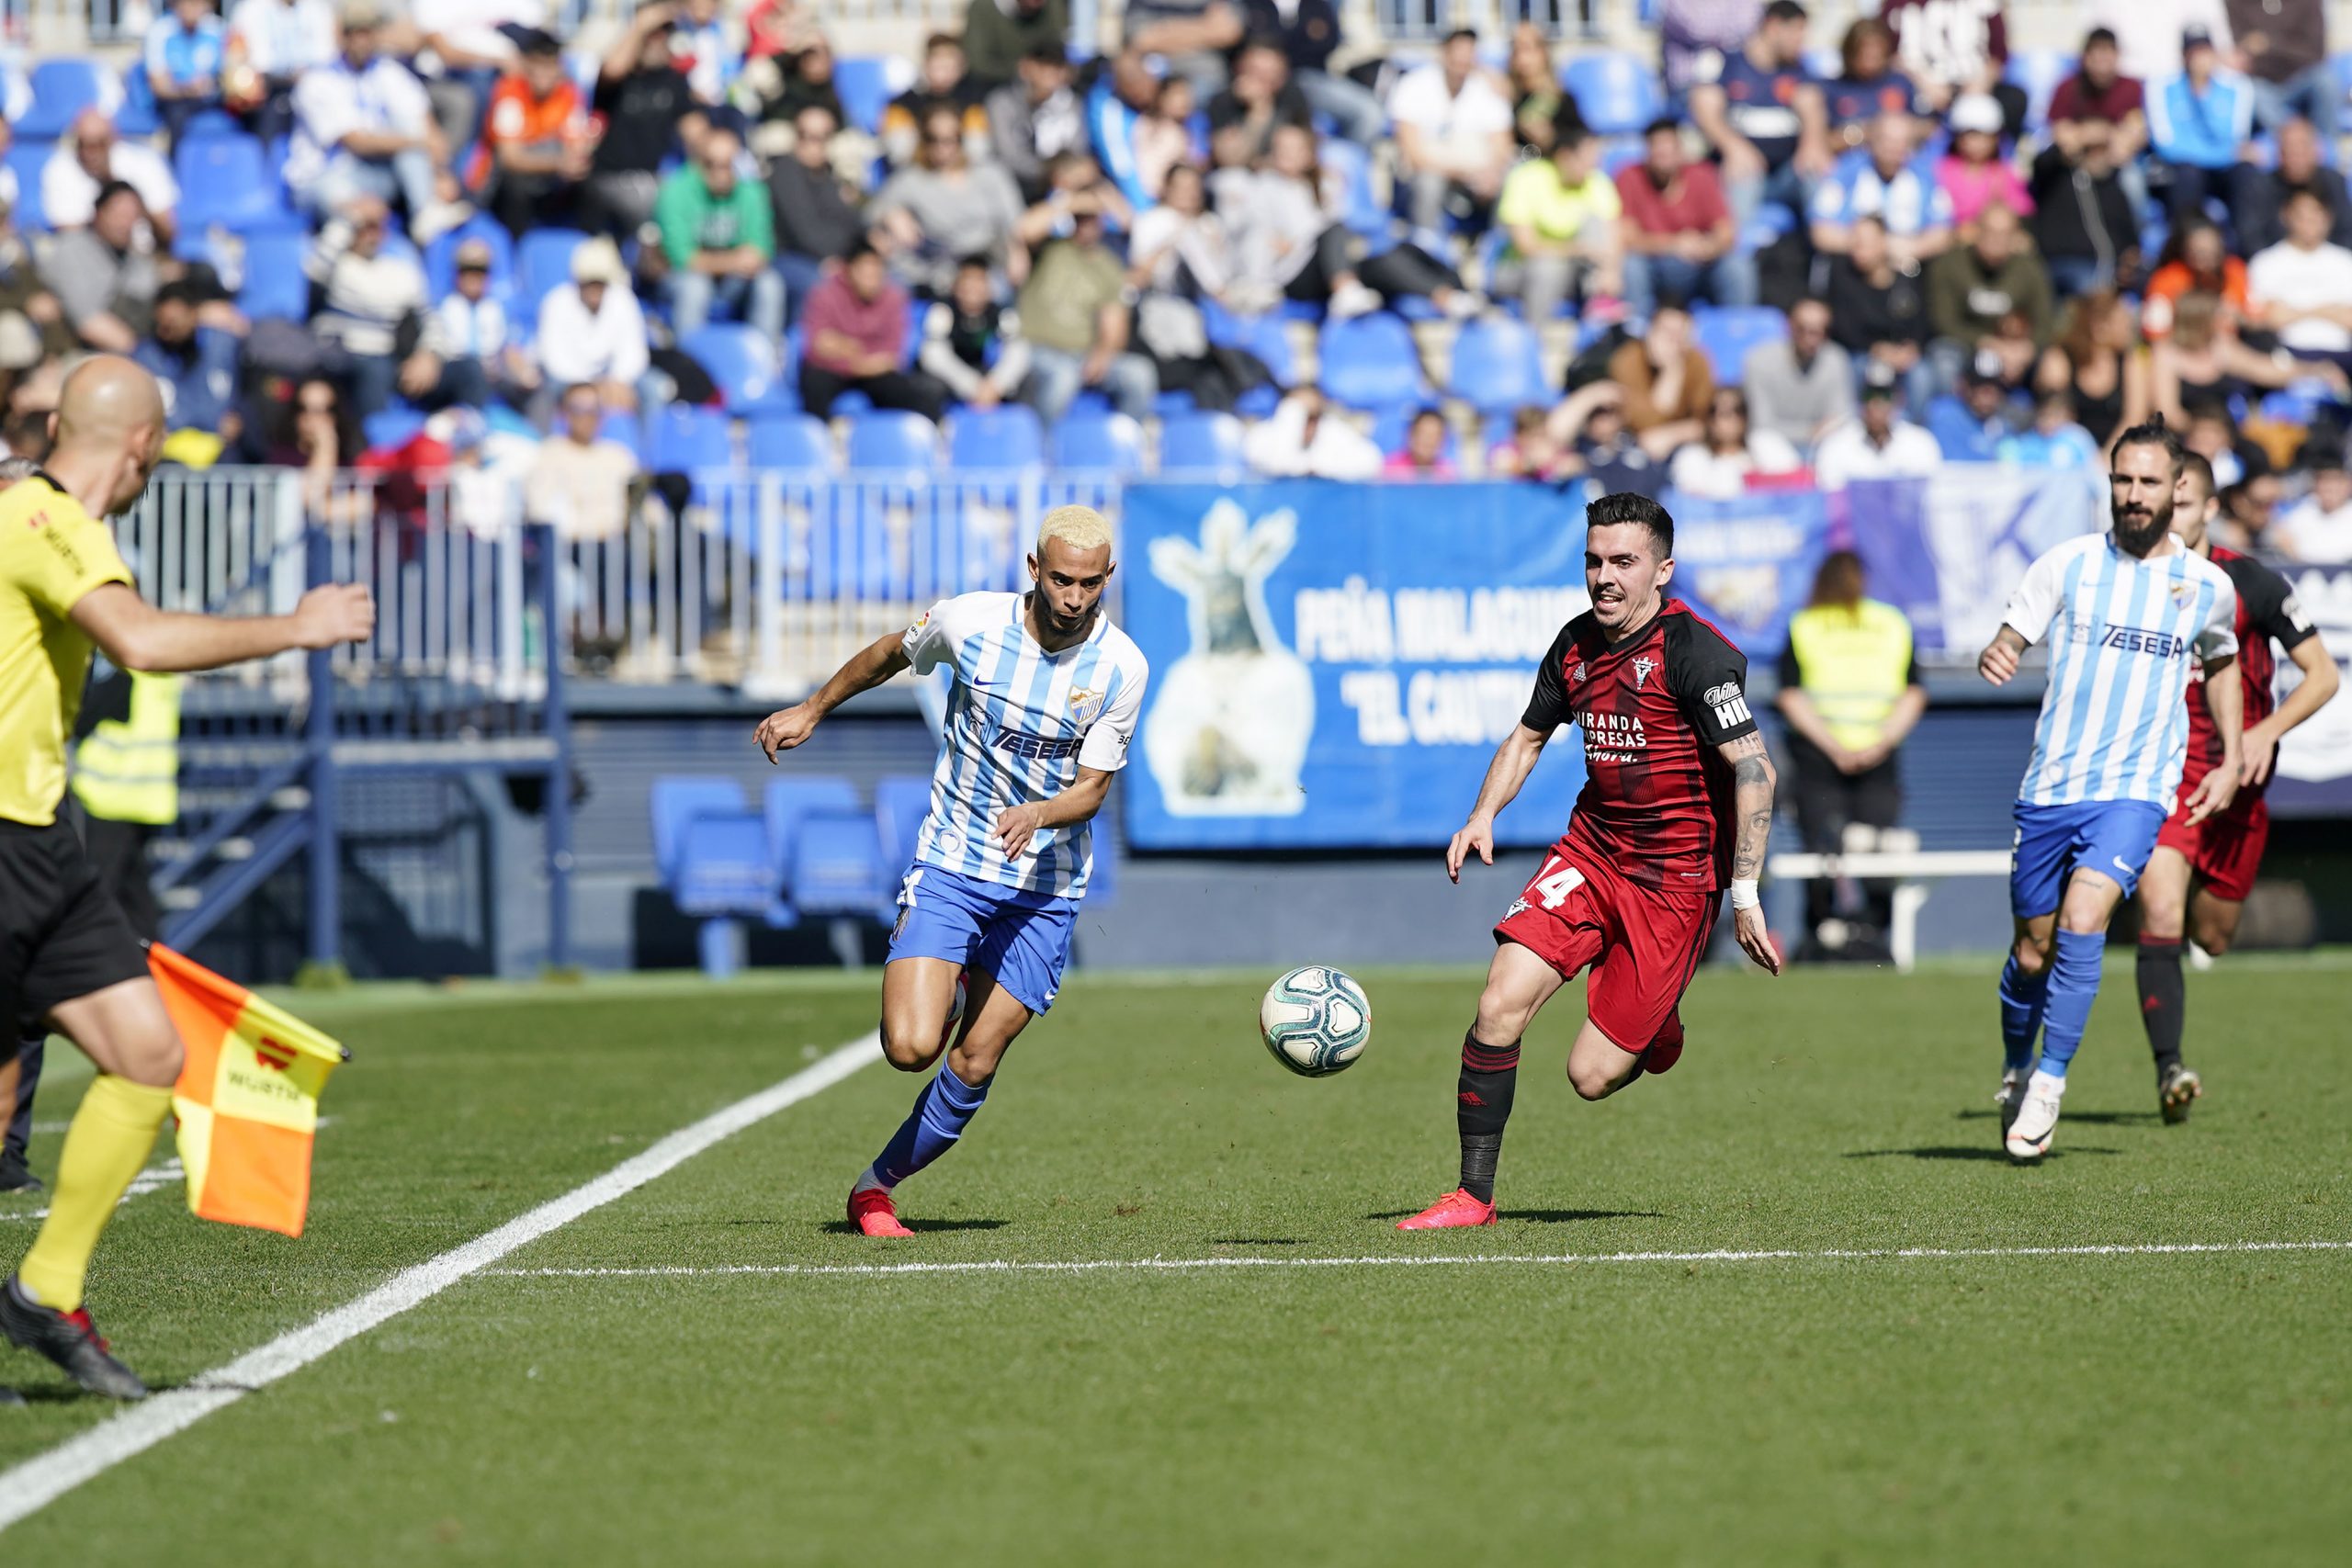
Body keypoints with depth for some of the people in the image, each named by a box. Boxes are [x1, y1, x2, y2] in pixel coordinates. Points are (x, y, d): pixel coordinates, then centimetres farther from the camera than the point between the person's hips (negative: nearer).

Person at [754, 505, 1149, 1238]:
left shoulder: (1122, 668, -11)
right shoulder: (971, 621, -11)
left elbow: (1092, 787, -9)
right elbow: (891, 653, 11)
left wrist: (1037, 815, -31)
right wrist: (812, 710, 20)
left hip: (1045, 887, 1)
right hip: (950, 867, -1)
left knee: (973, 1068, 0)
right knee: (911, 1047, -18)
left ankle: (878, 1183, 22)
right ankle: (944, 1002, 17)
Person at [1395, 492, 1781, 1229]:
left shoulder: (1694, 652, -16)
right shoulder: (1577, 645, 5)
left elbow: (1754, 770, -19)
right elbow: (1528, 737, 22)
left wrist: (1745, 896, -22)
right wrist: (1483, 815, 5)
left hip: (1674, 879, -6)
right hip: (1590, 852, 6)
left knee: (1591, 1075, -6)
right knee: (1500, 1004, -13)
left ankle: (1655, 1030, 31)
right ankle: (1474, 1196, -3)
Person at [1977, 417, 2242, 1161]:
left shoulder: (2209, 586, 4)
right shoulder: (2069, 564, 2)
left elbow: (2221, 664, 24)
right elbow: (2008, 640, 2)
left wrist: (2230, 760, 16)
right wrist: (1994, 657, -23)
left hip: (2135, 792, -1)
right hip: (2049, 787, 1)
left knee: (2081, 926, -22)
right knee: (2033, 951, 8)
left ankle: (2049, 1082, -11)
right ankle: (2014, 1073, 33)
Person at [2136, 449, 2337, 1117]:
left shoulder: (2251, 584, -6)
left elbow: (2323, 673, -3)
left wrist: (2267, 730, -18)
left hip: (2235, 782, 1)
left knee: (2212, 936, 12)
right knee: (2160, 917, -22)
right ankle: (2169, 1068, -25)